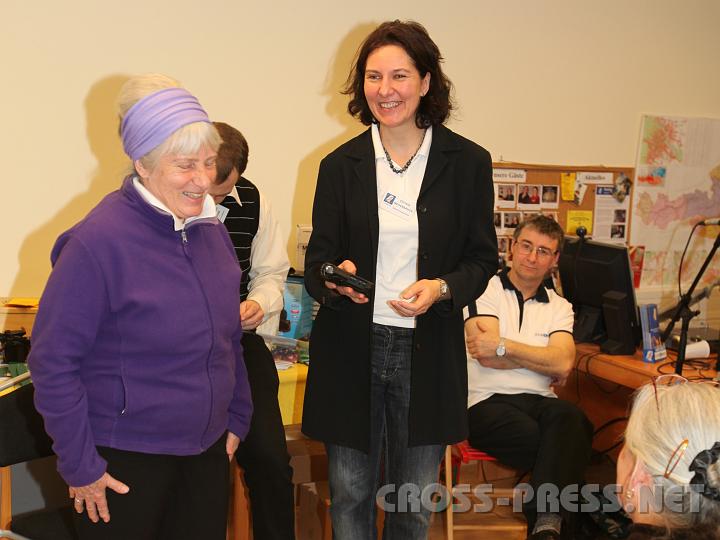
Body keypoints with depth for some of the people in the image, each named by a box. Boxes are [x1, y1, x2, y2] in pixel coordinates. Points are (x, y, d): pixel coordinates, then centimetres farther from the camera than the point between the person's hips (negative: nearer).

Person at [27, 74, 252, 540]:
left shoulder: (209, 228, 2)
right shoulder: (100, 241, -19)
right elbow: (53, 362, -16)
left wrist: (236, 418, 14)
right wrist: (80, 466, -14)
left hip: (207, 449, 6)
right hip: (127, 459, -6)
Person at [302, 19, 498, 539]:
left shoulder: (468, 162, -1)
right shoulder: (340, 165, 2)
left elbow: (482, 257, 3)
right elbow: (317, 258, 4)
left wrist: (442, 288, -17)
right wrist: (332, 280, -19)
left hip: (429, 353, 0)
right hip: (351, 349, 1)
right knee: (350, 495, 9)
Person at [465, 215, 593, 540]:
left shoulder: (559, 307, 19)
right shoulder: (485, 291, 7)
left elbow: (564, 364, -1)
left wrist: (503, 346, -6)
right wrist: (544, 360, 1)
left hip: (539, 401, 4)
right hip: (487, 403, -3)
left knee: (569, 419, -35)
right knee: (563, 448, -33)